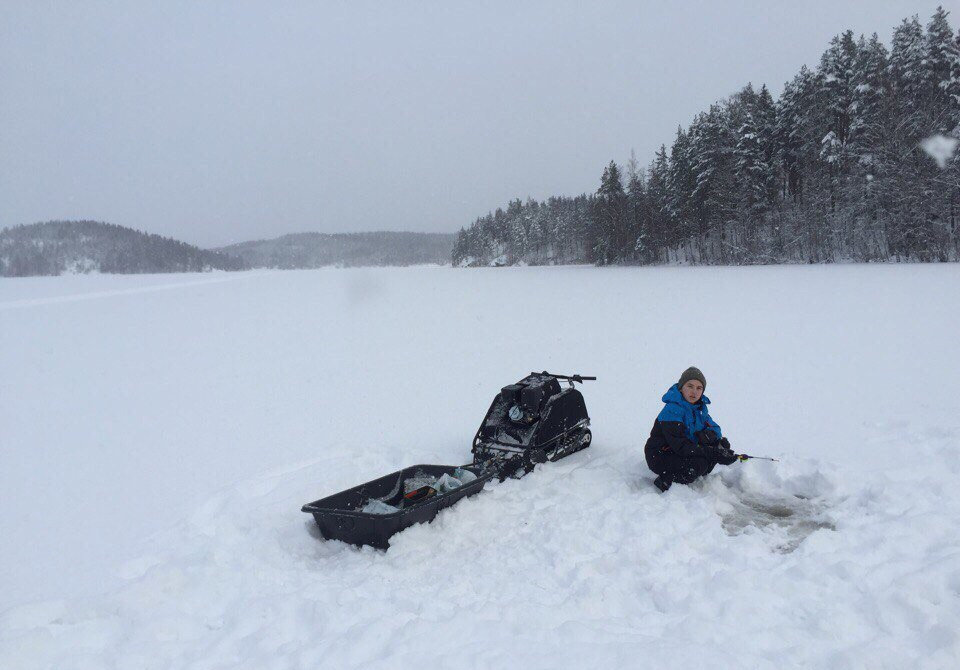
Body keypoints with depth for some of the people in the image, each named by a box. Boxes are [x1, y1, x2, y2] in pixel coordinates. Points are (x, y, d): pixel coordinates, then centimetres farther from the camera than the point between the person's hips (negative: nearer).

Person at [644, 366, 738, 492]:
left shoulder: (700, 406, 3)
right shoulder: (672, 410, -24)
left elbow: (713, 426, 5)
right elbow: (680, 446, -30)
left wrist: (709, 434, -22)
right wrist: (713, 454, -34)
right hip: (660, 457, -8)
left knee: (722, 445, -3)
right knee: (699, 463, -31)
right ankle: (665, 480, -11)